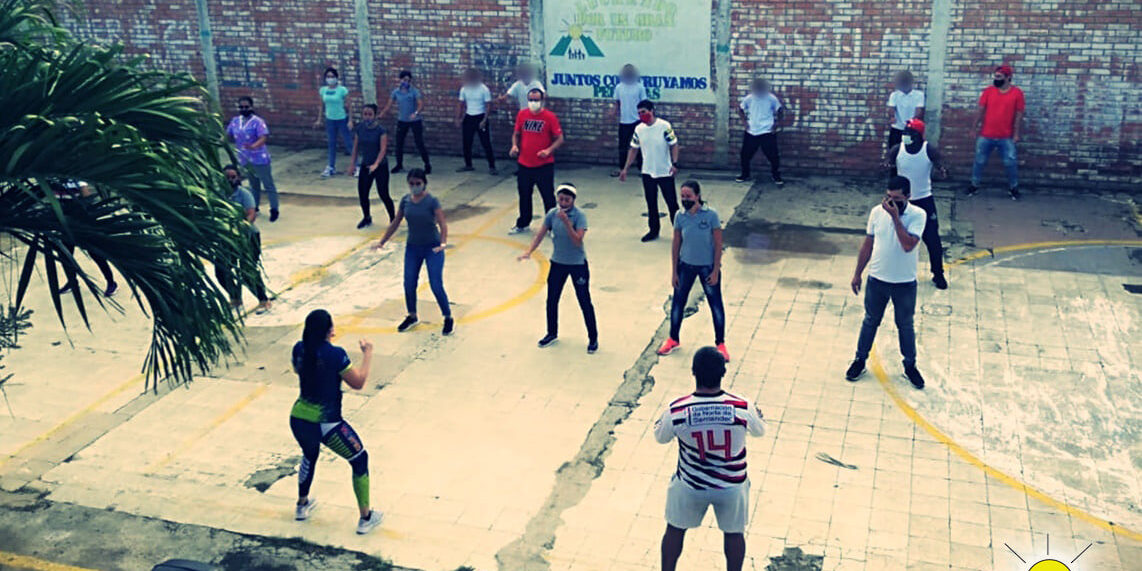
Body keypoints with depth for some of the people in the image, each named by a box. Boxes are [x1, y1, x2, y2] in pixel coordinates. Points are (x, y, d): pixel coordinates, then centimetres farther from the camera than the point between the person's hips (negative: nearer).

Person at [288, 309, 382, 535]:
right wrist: (368, 354, 1)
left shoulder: (299, 349, -1)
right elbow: (358, 383, -10)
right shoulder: (335, 354, -18)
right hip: (326, 424, -6)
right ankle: (365, 518, 19)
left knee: (309, 456, 36)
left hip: (298, 419, 6)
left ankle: (302, 506, 51)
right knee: (360, 460, 13)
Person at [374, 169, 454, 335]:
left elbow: (443, 224, -20)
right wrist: (382, 242, 8)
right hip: (412, 247, 5)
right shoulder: (406, 200, 0)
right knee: (409, 284, 5)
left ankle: (448, 318, 10)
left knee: (436, 286, -9)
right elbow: (395, 223, 9)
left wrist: (443, 242, -37)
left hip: (432, 247, -5)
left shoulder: (432, 201, -14)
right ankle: (412, 316, 28)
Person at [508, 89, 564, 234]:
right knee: (524, 196, 17)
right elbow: (516, 134, 14)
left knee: (548, 197, 3)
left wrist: (548, 150, -22)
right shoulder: (522, 115, 3)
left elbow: (559, 139, -6)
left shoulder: (550, 117, -8)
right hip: (524, 164, 4)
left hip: (544, 165, -4)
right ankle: (522, 225, 33)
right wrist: (514, 146, -6)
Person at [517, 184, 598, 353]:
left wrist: (566, 222, -34)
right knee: (551, 300, 13)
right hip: (558, 262, 5)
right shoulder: (552, 214, -4)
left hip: (577, 264, -4)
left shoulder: (579, 216, -17)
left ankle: (593, 338, 15)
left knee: (585, 302, 2)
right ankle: (552, 334, 32)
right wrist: (529, 252, -12)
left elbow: (578, 241, -26)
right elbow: (541, 234, 0)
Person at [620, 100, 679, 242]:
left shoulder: (664, 126, -13)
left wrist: (674, 164, -20)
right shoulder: (638, 129, 1)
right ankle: (653, 230, 26)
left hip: (665, 172, -4)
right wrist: (625, 169, 7)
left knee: (672, 202, 2)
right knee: (651, 203, 12)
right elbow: (633, 149, 9)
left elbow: (673, 145, -9)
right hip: (647, 173, 4)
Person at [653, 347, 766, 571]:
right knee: (734, 533, 24)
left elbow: (660, 438, -4)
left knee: (675, 530, 24)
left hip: (690, 485, 0)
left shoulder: (676, 410, -25)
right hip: (732, 485, 0)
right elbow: (759, 431, -1)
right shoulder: (742, 408, -24)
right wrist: (759, 416, 19)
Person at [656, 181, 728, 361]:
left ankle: (720, 344, 23)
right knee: (678, 302, 12)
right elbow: (676, 245, 1)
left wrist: (715, 271, -11)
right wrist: (674, 272, 2)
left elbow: (718, 244, -10)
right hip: (686, 265, 3)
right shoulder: (680, 217, -8)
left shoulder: (711, 215, -16)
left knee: (716, 305, 6)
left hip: (708, 266, -3)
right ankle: (673, 339, 32)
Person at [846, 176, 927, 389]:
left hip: (905, 283, -2)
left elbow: (908, 245, -29)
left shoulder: (917, 215, -16)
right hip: (877, 279, 2)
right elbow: (868, 244, 4)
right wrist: (857, 273, 7)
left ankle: (910, 365, 34)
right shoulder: (877, 212, -6)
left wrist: (895, 217, -29)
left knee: (905, 326, 15)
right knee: (870, 321, 17)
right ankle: (860, 360, 35)